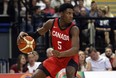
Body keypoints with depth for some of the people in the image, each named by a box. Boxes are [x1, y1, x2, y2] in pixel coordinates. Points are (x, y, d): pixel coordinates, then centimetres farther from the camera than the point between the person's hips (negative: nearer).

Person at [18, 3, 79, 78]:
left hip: (70, 57, -5)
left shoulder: (74, 29, -26)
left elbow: (75, 49, -38)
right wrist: (25, 34, -16)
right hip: (56, 58, 5)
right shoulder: (51, 23, -12)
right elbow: (37, 34, 4)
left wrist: (61, 54, -55)